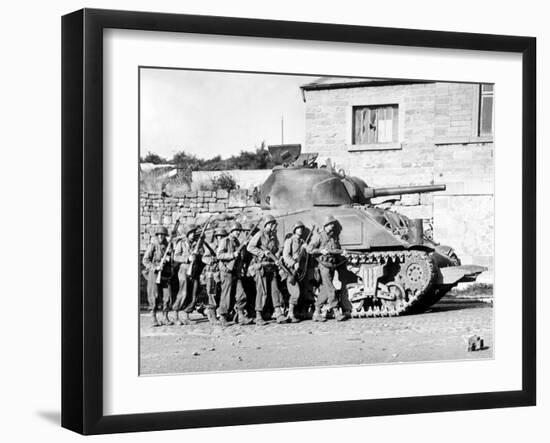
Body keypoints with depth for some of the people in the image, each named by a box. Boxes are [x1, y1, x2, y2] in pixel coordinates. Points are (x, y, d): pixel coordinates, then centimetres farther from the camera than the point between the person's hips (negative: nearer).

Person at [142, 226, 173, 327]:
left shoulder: (167, 246, 11)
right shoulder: (152, 246, -3)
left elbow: (172, 260, 22)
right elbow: (145, 260, -7)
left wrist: (169, 259, -1)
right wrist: (155, 267, -19)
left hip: (166, 275, 4)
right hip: (154, 273, -4)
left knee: (167, 295, -2)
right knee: (154, 296, -4)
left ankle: (165, 317, 7)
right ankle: (153, 318, 3)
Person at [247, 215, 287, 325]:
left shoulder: (274, 237, 13)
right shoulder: (260, 235, -6)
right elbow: (250, 247, -12)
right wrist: (263, 252, -19)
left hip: (271, 265, 6)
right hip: (261, 266, -6)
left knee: (275, 289, 0)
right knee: (262, 291, -5)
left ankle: (278, 314, -3)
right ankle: (258, 316, 2)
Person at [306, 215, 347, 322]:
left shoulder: (335, 237, 14)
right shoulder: (319, 236, -3)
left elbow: (338, 250, 22)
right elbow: (309, 249, -7)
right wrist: (321, 251, -17)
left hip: (333, 265, 6)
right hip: (324, 265, -6)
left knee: (324, 290, 7)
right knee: (331, 289, -11)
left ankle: (317, 313, 13)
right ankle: (336, 312, -11)